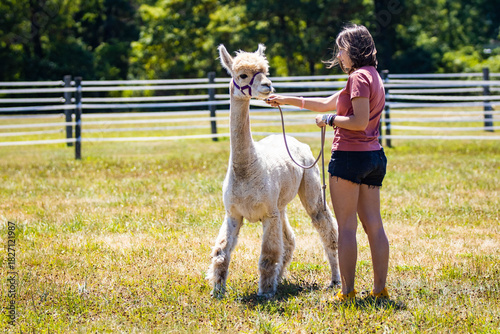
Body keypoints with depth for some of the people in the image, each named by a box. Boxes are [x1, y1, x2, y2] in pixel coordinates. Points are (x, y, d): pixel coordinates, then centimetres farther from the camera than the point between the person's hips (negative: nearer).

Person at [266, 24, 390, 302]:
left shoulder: (359, 77, -12)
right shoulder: (372, 77, 18)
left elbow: (360, 121, -22)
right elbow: (326, 104, 25)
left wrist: (329, 120, -8)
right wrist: (288, 100, 25)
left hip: (350, 155, -9)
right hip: (374, 155, 9)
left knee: (347, 227, -3)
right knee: (374, 225, 8)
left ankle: (348, 291, -2)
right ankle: (380, 289, 9)